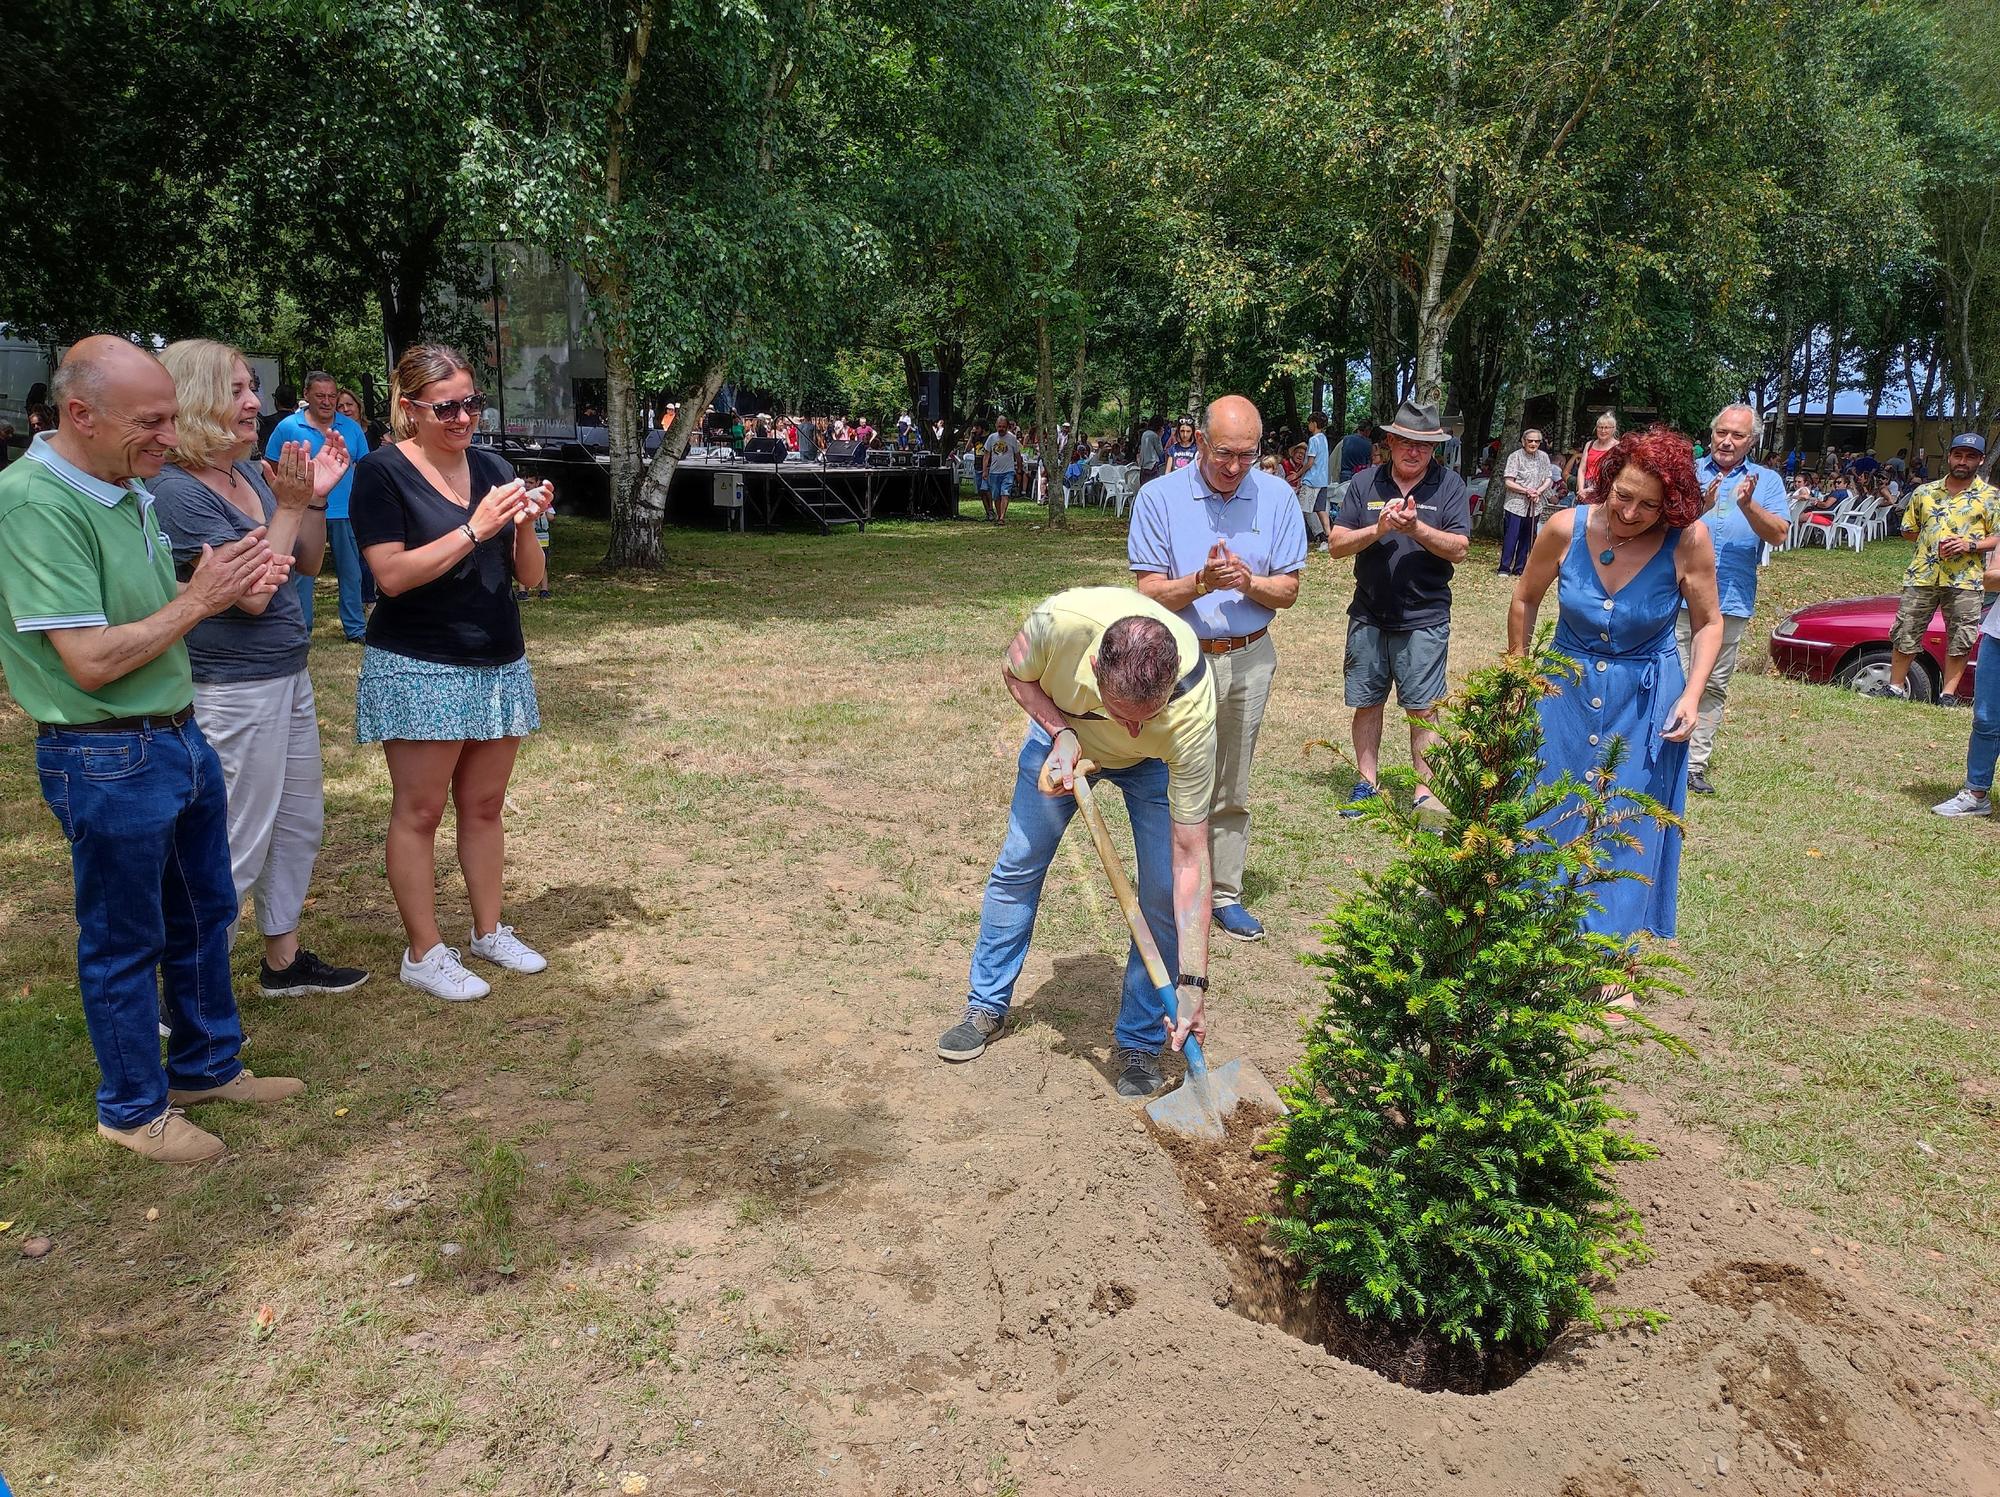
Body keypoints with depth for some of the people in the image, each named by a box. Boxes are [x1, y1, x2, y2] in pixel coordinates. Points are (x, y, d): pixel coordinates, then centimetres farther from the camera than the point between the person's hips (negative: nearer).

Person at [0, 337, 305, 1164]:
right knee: (124, 941, 9)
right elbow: (91, 661, -24)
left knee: (203, 915, 20)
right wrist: (198, 601, -18)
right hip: (107, 760, -8)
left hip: (179, 736, 9)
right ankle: (134, 1107, 27)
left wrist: (233, 584, -3)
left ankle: (209, 1065, 38)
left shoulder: (129, 490, 6)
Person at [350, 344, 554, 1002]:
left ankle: (489, 931, 24)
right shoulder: (381, 472, -7)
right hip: (420, 670, -5)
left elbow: (530, 577, 7)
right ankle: (424, 953, 11)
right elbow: (393, 574, -16)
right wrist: (475, 530, -22)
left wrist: (524, 525, -13)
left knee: (484, 806, 12)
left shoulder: (493, 468, 7)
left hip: (498, 665, 5)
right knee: (419, 812, 2)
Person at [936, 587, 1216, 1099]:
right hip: (1063, 733, 2)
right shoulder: (1060, 621, -43)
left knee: (1164, 893, -13)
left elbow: (1190, 857, -37)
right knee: (1018, 866, 6)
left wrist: (1193, 982, -39)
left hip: (1153, 762, -2)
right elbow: (1016, 674, -14)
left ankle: (1139, 1042, 6)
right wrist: (1061, 733, -31)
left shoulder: (1193, 715, -43)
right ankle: (987, 1005, 26)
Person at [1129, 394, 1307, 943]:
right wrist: (1201, 582, -27)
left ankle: (1225, 893, 24)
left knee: (1232, 791, 13)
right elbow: (1150, 594, -10)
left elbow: (1288, 590, 1)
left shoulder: (1278, 497, -1)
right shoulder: (1159, 497, -9)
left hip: (1249, 661, 3)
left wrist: (1247, 582, -19)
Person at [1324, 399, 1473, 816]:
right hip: (1369, 615, 2)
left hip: (1424, 619, -2)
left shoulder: (1449, 485, -2)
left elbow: (1459, 549, -9)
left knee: (1423, 708, 2)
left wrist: (1417, 529, -24)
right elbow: (1336, 545, -1)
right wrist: (1377, 529, -18)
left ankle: (1425, 791, 12)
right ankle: (1365, 782, 25)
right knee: (1367, 702, 11)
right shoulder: (1364, 482, 3)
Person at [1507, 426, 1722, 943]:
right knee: (1547, 816, 11)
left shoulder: (1689, 541, -17)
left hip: (1646, 703, -1)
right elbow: (1525, 600, 3)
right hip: (1566, 689, 2)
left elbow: (1708, 624, -2)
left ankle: (1609, 946, 23)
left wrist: (1691, 695, -13)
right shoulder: (1566, 529, -15)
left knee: (1629, 830, 6)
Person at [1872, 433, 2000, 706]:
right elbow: (1908, 530, 17)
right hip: (1922, 575, 2)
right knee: (1905, 634, 3)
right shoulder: (1925, 492, 11)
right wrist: (1933, 540, 1)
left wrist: (1970, 544, -16)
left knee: (1960, 639, 2)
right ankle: (1896, 687, 13)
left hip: (1965, 580, -2)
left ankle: (1949, 694, 10)